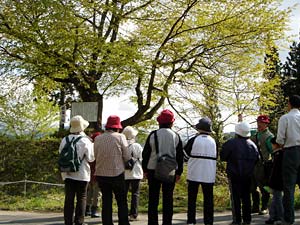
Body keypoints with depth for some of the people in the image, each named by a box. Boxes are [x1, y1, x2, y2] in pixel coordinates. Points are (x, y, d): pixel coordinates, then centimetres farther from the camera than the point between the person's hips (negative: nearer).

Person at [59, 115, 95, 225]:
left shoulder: (64, 140, 0)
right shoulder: (85, 141, -12)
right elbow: (90, 158, -8)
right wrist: (92, 146, 6)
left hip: (68, 174, 3)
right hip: (82, 174, -3)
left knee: (69, 199, 6)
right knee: (81, 199, 6)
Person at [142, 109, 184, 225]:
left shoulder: (153, 135, -3)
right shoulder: (176, 136, 0)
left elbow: (145, 153, 0)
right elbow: (180, 156, 3)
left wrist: (145, 169, 9)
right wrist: (179, 172, 10)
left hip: (153, 169, 0)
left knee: (153, 199, 5)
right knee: (168, 199, 6)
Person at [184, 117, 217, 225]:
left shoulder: (194, 140, -9)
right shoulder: (213, 141, 1)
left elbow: (186, 154, 3)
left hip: (194, 174, -2)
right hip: (209, 175, 2)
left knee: (192, 199, 6)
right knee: (208, 198, 8)